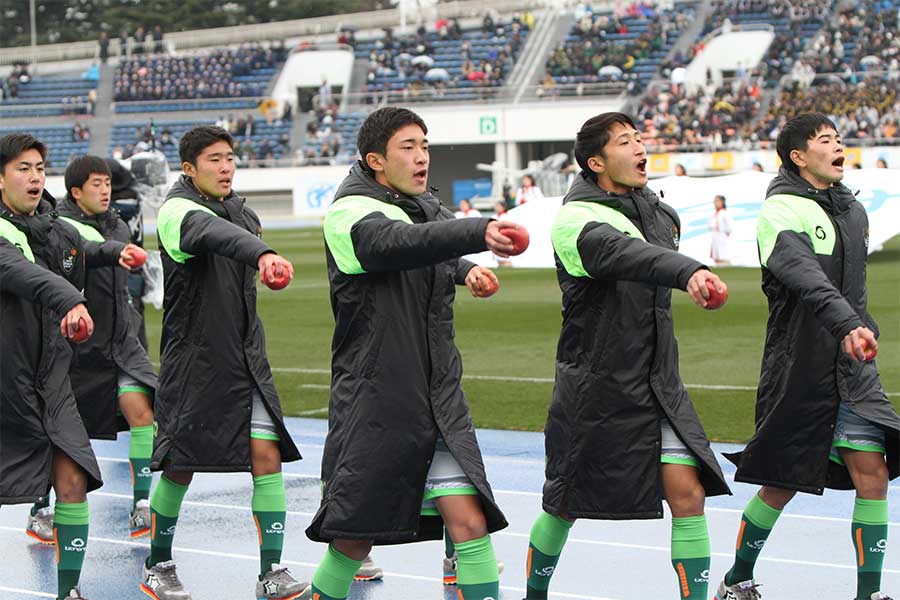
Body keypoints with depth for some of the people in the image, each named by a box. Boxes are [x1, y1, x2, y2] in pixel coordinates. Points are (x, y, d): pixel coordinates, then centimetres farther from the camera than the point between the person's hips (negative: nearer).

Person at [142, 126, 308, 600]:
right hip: (193, 362, -5)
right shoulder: (178, 210, -14)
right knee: (179, 468, 3)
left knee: (267, 455, -7)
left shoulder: (241, 212, 10)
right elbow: (213, 233, -39)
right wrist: (263, 254, -55)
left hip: (246, 360, 6)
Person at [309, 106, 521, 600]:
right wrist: (478, 232, -47)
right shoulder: (349, 213, -10)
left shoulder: (427, 208, 14)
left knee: (469, 522, -7)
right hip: (374, 405, -6)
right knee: (353, 542, 1)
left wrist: (466, 270, 15)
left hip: (439, 401, 6)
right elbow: (398, 243, -33)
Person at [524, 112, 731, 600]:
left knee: (688, 494, -10)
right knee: (564, 508, 9)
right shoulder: (575, 220, -17)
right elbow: (621, 254, -39)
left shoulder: (659, 212, 6)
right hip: (595, 391, -5)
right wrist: (688, 272, -56)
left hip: (659, 387, 5)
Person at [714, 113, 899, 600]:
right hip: (798, 371, -6)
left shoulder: (852, 209, 12)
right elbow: (805, 277, -31)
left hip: (851, 368, 6)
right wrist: (846, 325, -44)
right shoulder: (780, 211, -13)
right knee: (783, 486, 4)